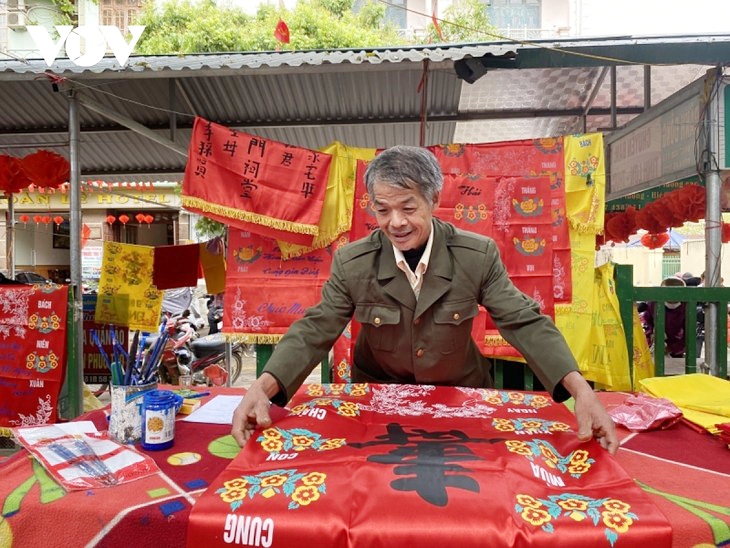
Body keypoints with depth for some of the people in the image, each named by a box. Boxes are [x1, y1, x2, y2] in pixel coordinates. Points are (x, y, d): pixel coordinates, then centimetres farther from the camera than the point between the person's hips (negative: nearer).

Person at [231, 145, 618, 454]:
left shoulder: (479, 255, -14)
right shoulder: (351, 263, -13)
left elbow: (524, 323, -12)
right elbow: (315, 331, -12)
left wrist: (580, 389, -25)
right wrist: (264, 386, -28)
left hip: (460, 395, 1)